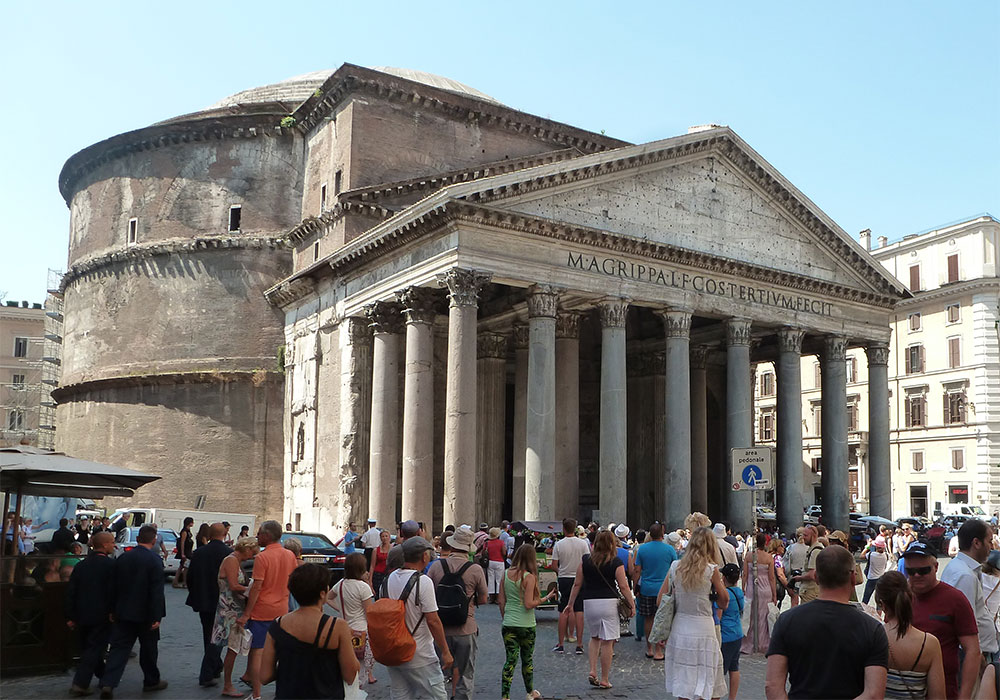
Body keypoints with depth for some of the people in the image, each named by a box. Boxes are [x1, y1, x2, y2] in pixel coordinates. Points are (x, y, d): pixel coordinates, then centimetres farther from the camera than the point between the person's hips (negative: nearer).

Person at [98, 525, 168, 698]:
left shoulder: (122, 558, 2)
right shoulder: (154, 560, -15)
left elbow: (115, 586, 9)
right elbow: (157, 591, -17)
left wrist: (113, 610, 17)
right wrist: (156, 617, -14)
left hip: (123, 612, 4)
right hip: (144, 613, -4)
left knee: (119, 647, 5)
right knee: (148, 647, 11)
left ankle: (108, 683, -6)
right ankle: (151, 681, 24)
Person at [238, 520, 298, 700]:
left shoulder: (262, 557, -16)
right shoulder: (290, 556, 3)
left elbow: (256, 588, -18)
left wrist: (246, 614, -14)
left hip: (262, 611, -6)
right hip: (282, 609, 6)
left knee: (256, 652, 2)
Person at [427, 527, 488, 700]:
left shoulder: (436, 566, -5)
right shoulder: (476, 570, -10)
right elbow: (482, 600, 1)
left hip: (440, 629, 2)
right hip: (466, 630, -2)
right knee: (466, 677, 11)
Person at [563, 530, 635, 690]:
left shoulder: (586, 560, 2)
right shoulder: (616, 563, -5)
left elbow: (577, 584, 4)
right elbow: (623, 586, -8)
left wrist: (570, 604, 11)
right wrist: (632, 605, 0)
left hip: (589, 603, 3)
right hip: (608, 603, -3)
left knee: (595, 638, 21)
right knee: (607, 641, 4)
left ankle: (592, 671, 9)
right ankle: (604, 680, 8)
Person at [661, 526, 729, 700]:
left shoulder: (675, 567, 3)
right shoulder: (711, 570, -8)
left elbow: (660, 601, 5)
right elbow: (724, 603, 1)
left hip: (678, 629, 4)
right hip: (703, 630, -4)